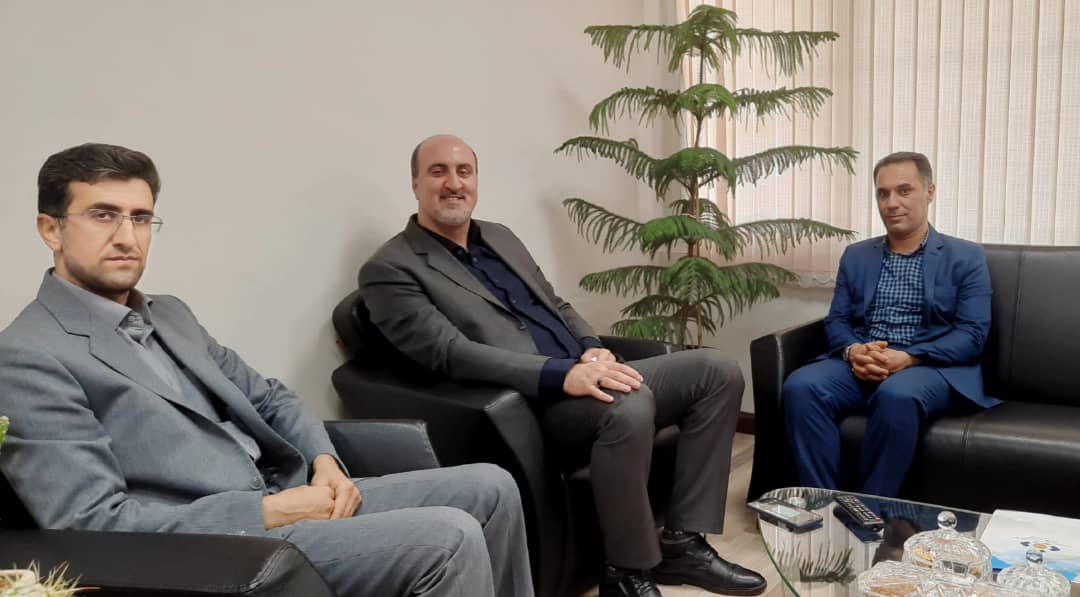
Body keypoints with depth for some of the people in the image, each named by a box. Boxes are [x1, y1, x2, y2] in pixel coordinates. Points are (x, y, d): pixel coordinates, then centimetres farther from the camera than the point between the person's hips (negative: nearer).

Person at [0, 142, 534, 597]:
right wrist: (268, 512, -19)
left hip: (285, 499, 9)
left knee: (489, 488, 3)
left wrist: (323, 461, -1)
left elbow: (266, 399, 20)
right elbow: (95, 523, -18)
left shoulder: (170, 314, 16)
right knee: (451, 537, -23)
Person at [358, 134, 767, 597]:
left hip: (583, 379, 9)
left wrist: (593, 350, -1)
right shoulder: (390, 270, -5)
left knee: (717, 372, -3)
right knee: (629, 405, -36)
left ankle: (683, 541, 1)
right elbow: (453, 353, -17)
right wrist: (562, 373, -27)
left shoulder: (501, 237, 20)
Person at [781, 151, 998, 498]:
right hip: (861, 365, 3)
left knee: (897, 395, -38)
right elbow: (836, 321, 12)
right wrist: (853, 351, -13)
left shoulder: (967, 258, 8)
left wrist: (909, 358, -18)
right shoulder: (855, 256, 18)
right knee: (801, 386, -28)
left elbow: (972, 334, -2)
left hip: (933, 368, -3)